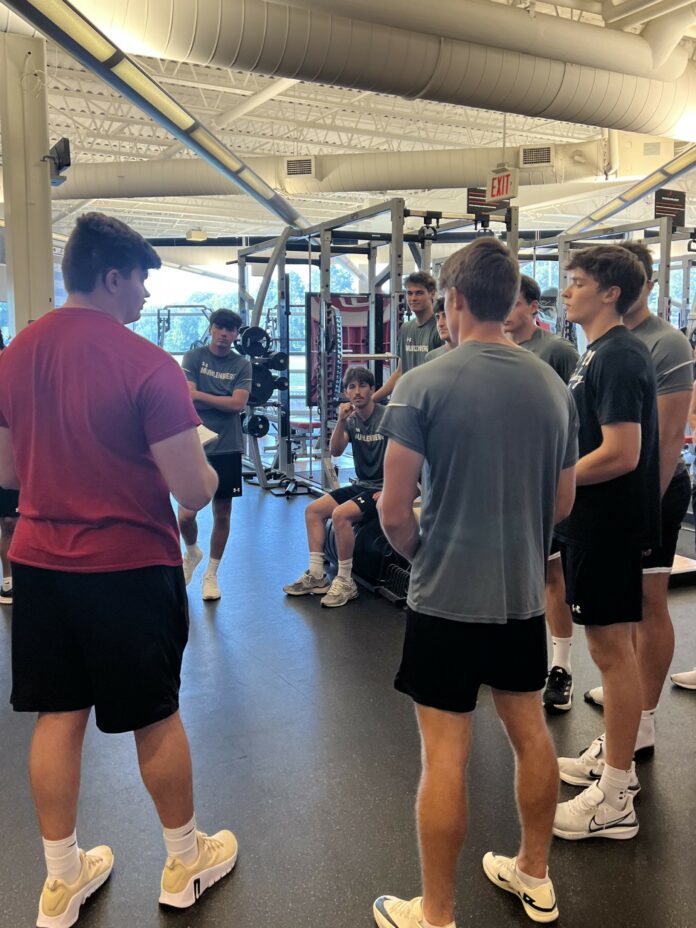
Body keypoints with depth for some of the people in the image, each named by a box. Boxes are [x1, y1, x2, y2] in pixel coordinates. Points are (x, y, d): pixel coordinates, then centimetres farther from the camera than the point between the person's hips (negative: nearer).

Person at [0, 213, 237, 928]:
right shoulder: (148, 365, -18)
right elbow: (193, 491, -19)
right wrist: (206, 468, 4)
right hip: (129, 567, -5)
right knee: (155, 717, 12)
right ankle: (186, 861, 33)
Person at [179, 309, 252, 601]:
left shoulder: (242, 365, 5)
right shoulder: (193, 357, 2)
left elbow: (239, 403, -9)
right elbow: (188, 399, -10)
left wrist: (201, 395, -7)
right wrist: (224, 401, -11)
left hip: (228, 448, 2)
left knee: (222, 514, 7)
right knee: (186, 515, -7)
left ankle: (211, 574, 24)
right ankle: (192, 553, 27)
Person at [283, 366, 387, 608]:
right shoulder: (352, 420, 8)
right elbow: (335, 451, -4)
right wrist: (341, 420, -16)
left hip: (383, 489, -8)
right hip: (362, 485, 8)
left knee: (340, 514, -29)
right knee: (313, 510, 0)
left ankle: (345, 582, -17)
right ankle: (316, 576, 2)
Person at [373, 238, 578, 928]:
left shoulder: (424, 385, -15)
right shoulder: (553, 386, 1)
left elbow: (394, 511, -14)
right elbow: (563, 503, 10)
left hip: (448, 596, -5)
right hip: (524, 593, 6)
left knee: (445, 756, 6)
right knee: (529, 732, 20)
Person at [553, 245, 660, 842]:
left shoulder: (618, 358, -18)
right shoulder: (603, 352, 14)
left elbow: (620, 454, -25)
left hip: (608, 524, -10)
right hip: (597, 521, 10)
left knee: (612, 648, -2)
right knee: (610, 645, 18)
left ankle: (615, 800, 10)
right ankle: (613, 756, 34)